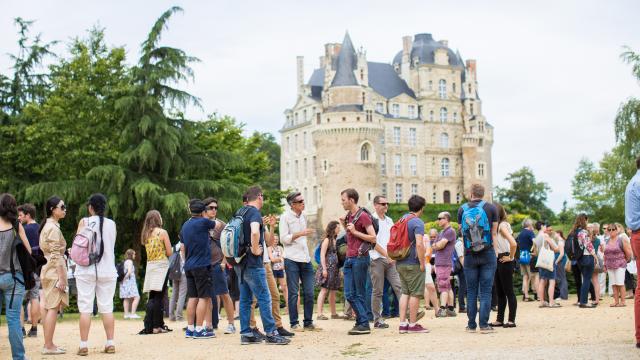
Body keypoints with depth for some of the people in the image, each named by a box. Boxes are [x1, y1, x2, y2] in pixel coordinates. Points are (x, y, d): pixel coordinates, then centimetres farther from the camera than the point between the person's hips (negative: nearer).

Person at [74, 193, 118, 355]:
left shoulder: (84, 222, -4)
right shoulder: (111, 224, 4)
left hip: (86, 270, -2)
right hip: (107, 271, 3)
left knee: (85, 308, 0)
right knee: (107, 308, 7)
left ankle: (83, 345, -1)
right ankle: (110, 343, 7)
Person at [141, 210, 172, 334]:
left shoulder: (145, 234, 9)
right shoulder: (162, 232, -6)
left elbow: (149, 251, 14)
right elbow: (169, 253, -6)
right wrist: (171, 248, 14)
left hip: (150, 266, 5)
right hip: (161, 265, -5)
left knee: (152, 297, 10)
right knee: (158, 297, -3)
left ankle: (148, 326, 5)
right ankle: (157, 326, -2)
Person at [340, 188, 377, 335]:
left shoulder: (363, 216, -10)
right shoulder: (348, 216, 16)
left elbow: (373, 238, -13)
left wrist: (355, 231, -16)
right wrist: (344, 225, 12)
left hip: (360, 258, -8)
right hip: (349, 258, 8)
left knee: (359, 294, -3)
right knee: (349, 294, 5)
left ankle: (363, 324, 3)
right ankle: (361, 322, 11)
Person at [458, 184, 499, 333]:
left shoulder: (462, 210, 5)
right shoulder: (491, 208, 0)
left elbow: (462, 233, 8)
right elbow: (494, 233, 0)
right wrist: (495, 251, 6)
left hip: (469, 255, 2)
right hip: (488, 254, -1)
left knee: (471, 291, 8)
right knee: (486, 290, 1)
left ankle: (471, 325, 10)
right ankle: (484, 324, -2)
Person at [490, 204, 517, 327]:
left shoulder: (503, 225, -14)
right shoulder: (497, 225, 13)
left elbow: (513, 243, -26)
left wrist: (511, 257, -16)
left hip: (504, 261, -9)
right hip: (498, 261, 9)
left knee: (508, 291, -4)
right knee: (500, 292, 12)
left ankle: (511, 320, -1)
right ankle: (500, 319, 18)